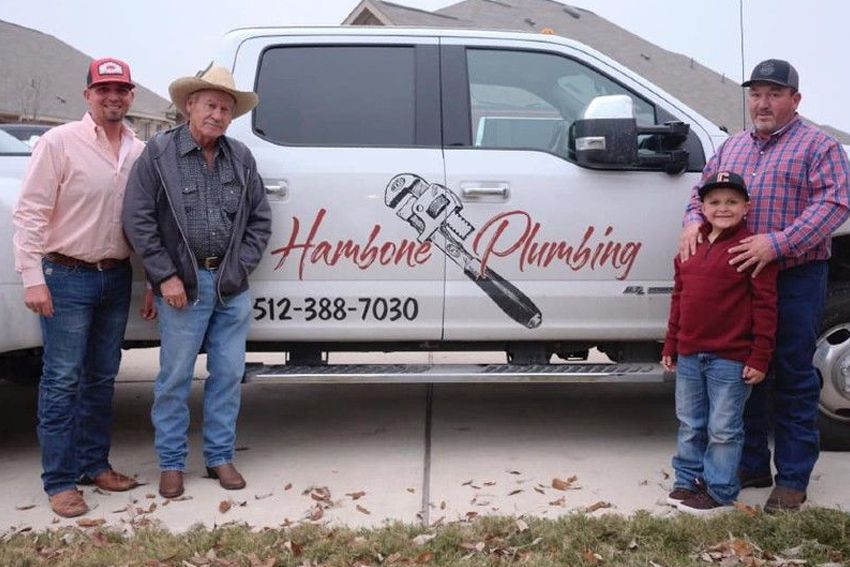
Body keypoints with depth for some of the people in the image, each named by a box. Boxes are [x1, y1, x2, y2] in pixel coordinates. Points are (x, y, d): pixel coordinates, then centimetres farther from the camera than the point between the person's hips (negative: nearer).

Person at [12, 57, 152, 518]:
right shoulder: (59, 142, -8)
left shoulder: (139, 152, 6)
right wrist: (33, 278, -16)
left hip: (117, 277, 5)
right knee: (63, 381, -1)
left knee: (102, 378, 14)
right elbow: (29, 213, -10)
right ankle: (60, 481, 8)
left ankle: (94, 464, 27)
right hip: (67, 277, -5)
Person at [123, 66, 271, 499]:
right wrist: (165, 277, -10)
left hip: (232, 284, 4)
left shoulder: (240, 158, 9)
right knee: (175, 377, 3)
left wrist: (242, 267, 1)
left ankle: (220, 457, 23)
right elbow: (138, 220, -6)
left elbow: (260, 219, 12)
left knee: (228, 374, 10)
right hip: (183, 284, -4)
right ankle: (171, 463, 17)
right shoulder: (159, 154, -3)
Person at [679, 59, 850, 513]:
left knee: (793, 379, 0)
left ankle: (792, 480, 10)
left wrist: (778, 243, -24)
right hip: (737, 276, 6)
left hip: (795, 279, -5)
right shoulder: (732, 147, 18)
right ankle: (750, 464, 25)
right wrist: (694, 220, -4)